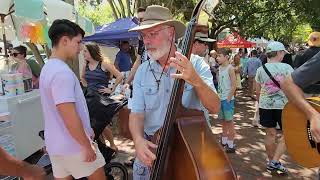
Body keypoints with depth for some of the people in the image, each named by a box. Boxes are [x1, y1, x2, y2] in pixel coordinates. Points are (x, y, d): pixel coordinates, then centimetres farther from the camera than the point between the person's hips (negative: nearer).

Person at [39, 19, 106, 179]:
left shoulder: (48, 68, 9)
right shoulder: (62, 72, -24)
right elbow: (70, 117, -26)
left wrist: (85, 130, 18)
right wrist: (87, 146, -17)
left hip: (55, 145, 9)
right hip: (73, 145, -9)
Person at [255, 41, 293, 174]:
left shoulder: (261, 69, 3)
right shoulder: (286, 67, -7)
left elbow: (258, 92, 8)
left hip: (265, 105, 4)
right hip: (283, 105, -3)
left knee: (270, 134, 13)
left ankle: (271, 162, 25)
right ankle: (275, 161, 7)